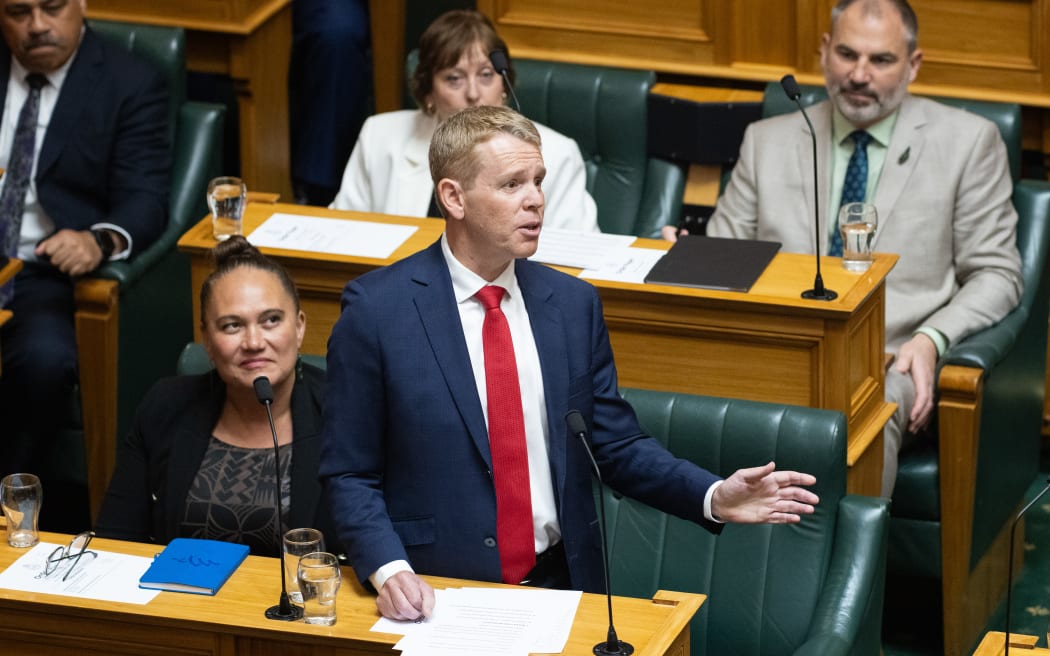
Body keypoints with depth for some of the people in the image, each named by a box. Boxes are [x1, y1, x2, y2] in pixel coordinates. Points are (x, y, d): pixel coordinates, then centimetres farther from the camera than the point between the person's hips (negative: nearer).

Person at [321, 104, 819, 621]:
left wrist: (715, 497, -3)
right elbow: (349, 473, -3)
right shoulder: (376, 308, -4)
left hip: (558, 583, 3)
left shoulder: (573, 303, 8)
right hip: (435, 593, -3)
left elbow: (616, 445, 13)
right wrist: (389, 571, -19)